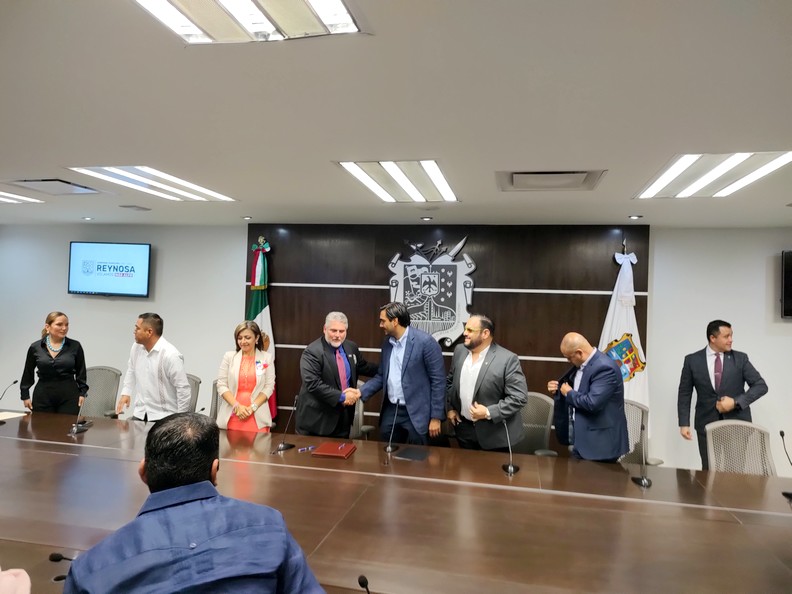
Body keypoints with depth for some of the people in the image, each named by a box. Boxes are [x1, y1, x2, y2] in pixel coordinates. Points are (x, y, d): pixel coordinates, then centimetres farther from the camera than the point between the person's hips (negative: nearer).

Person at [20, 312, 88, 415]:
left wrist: (82, 393, -1)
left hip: (69, 395, -1)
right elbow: (28, 374, 11)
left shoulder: (75, 346, -1)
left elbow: (81, 373, 5)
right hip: (43, 395, 1)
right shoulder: (35, 347, 2)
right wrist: (25, 395, 9)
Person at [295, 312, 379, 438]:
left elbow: (364, 367, 21)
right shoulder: (312, 352, -16)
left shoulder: (351, 347, 6)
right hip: (318, 418, -6)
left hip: (344, 415, 6)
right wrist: (341, 397, -21)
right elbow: (313, 384, -24)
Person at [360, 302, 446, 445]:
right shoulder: (387, 343, 7)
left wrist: (436, 417, -12)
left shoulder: (425, 342, -15)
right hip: (390, 411, 6)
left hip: (416, 414, -6)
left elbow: (438, 381, -13)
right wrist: (361, 392, -1)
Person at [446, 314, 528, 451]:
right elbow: (450, 381, 16)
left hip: (494, 434, -5)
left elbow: (520, 397, -19)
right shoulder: (460, 351, 1)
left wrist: (489, 413, -23)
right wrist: (450, 407, 9)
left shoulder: (507, 359, -18)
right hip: (464, 428, 5)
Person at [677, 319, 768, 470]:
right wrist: (684, 423, -3)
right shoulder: (692, 360, 0)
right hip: (707, 424, 0)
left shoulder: (740, 358, 2)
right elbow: (684, 393, 3)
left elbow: (761, 386, 0)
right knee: (709, 470, 7)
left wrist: (736, 402, -13)